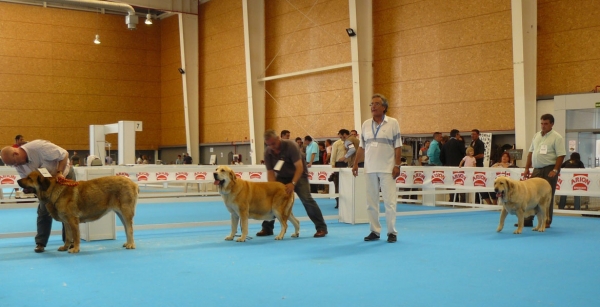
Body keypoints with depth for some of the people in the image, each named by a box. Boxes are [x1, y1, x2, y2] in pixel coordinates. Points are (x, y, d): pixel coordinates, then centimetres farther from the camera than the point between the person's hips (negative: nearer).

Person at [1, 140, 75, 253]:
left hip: (65, 175, -5)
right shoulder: (18, 165, -15)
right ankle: (40, 243, 6)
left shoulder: (38, 147, -36)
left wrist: (59, 172, -34)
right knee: (43, 211, -1)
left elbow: (64, 154, -29)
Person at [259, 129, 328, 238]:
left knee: (306, 199, -21)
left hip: (298, 175, -5)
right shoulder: (268, 153, -12)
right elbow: (270, 172, -10)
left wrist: (293, 183, -37)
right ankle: (267, 228, 9)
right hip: (281, 177, 5)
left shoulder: (290, 146, -26)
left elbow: (299, 167, -28)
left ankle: (321, 227, -14)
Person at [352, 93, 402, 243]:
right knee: (371, 201, 6)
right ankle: (375, 231, 15)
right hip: (370, 169, 4)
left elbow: (398, 147, -3)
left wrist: (397, 165, -9)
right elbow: (362, 147, 13)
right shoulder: (366, 124, 10)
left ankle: (392, 232, 5)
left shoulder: (393, 123, -1)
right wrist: (356, 163, 7)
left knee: (389, 201, -4)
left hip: (387, 169, -4)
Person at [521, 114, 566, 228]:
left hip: (549, 170, -6)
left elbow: (561, 155, -13)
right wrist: (527, 168, 10)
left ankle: (547, 221, 8)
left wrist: (555, 170, -20)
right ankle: (528, 219, 13)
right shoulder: (537, 135, 13)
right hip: (537, 170, 6)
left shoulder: (556, 137, -7)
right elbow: (531, 153, 16)